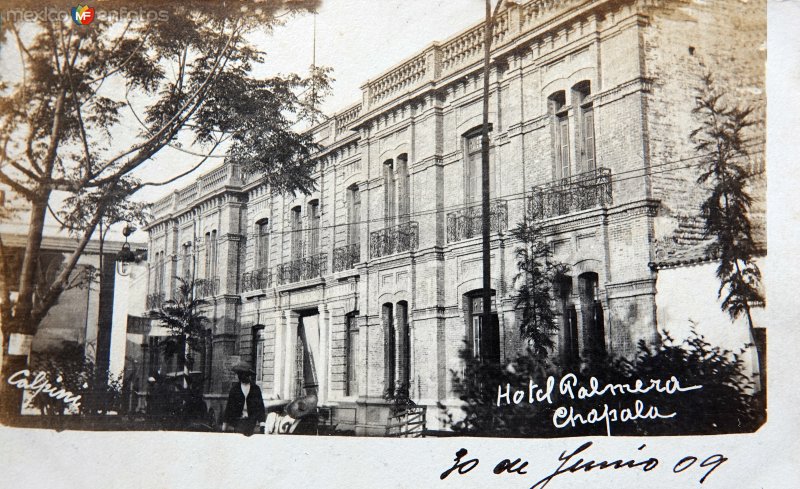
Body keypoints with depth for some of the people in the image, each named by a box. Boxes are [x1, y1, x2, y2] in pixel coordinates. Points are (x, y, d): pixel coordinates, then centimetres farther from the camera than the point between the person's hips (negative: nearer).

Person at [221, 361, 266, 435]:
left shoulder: (255, 389, 5)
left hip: (251, 421, 0)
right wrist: (225, 424, 4)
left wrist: (262, 424, -4)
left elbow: (260, 407, 4)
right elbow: (229, 406, 6)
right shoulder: (235, 389, 5)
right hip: (238, 420, 0)